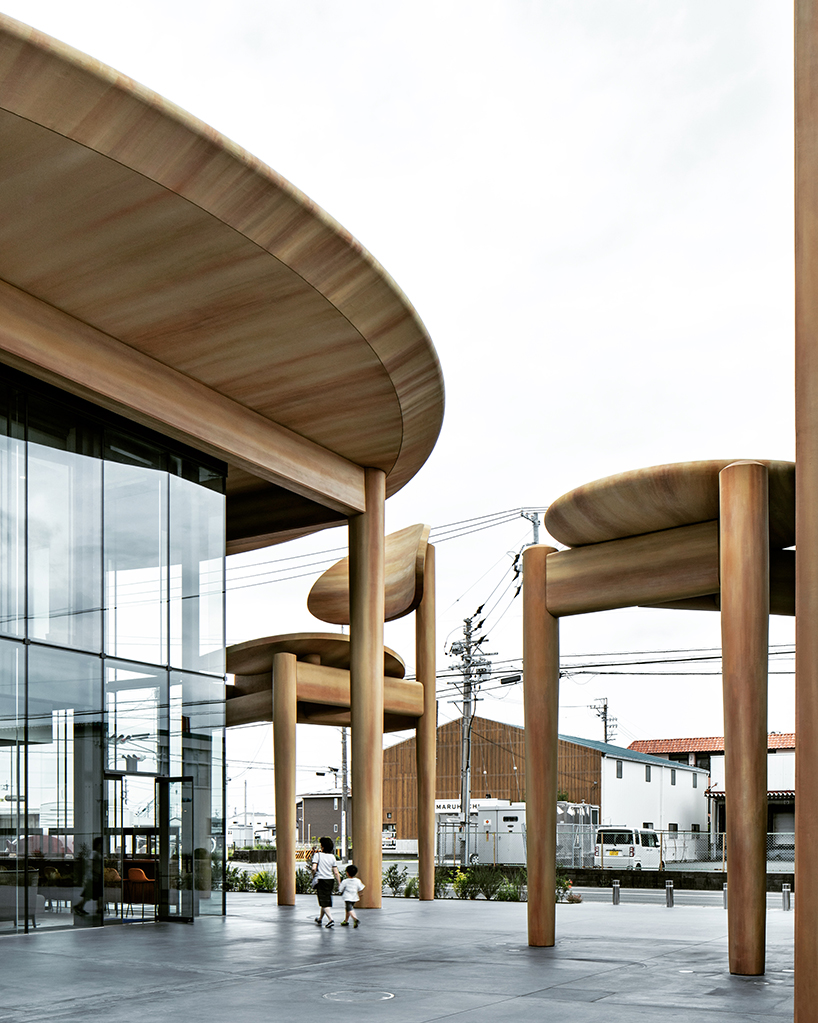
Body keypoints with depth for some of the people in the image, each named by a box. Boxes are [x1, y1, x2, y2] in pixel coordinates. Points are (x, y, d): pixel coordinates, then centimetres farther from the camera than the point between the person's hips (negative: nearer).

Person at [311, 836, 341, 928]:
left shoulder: (318, 855, -5)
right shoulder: (332, 857, 6)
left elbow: (314, 868, -16)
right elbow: (336, 873, 3)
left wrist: (313, 875, 3)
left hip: (321, 880, -5)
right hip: (330, 880, 5)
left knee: (323, 901, -4)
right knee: (327, 899, 18)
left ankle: (330, 919, -20)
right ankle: (320, 919, 35)